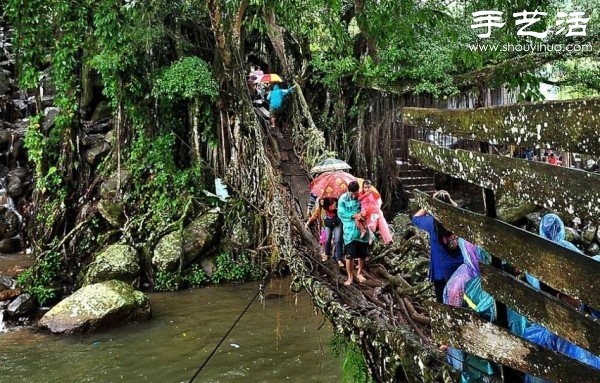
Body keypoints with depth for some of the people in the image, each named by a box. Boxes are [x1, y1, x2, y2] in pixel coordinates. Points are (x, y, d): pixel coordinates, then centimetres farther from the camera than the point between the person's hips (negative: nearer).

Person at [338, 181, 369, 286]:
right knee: (350, 255, -3)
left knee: (362, 254, 13)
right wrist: (354, 216, -19)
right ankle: (350, 277, 12)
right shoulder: (343, 199, -10)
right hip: (350, 230, -3)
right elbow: (341, 214, -9)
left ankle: (359, 273, 34)